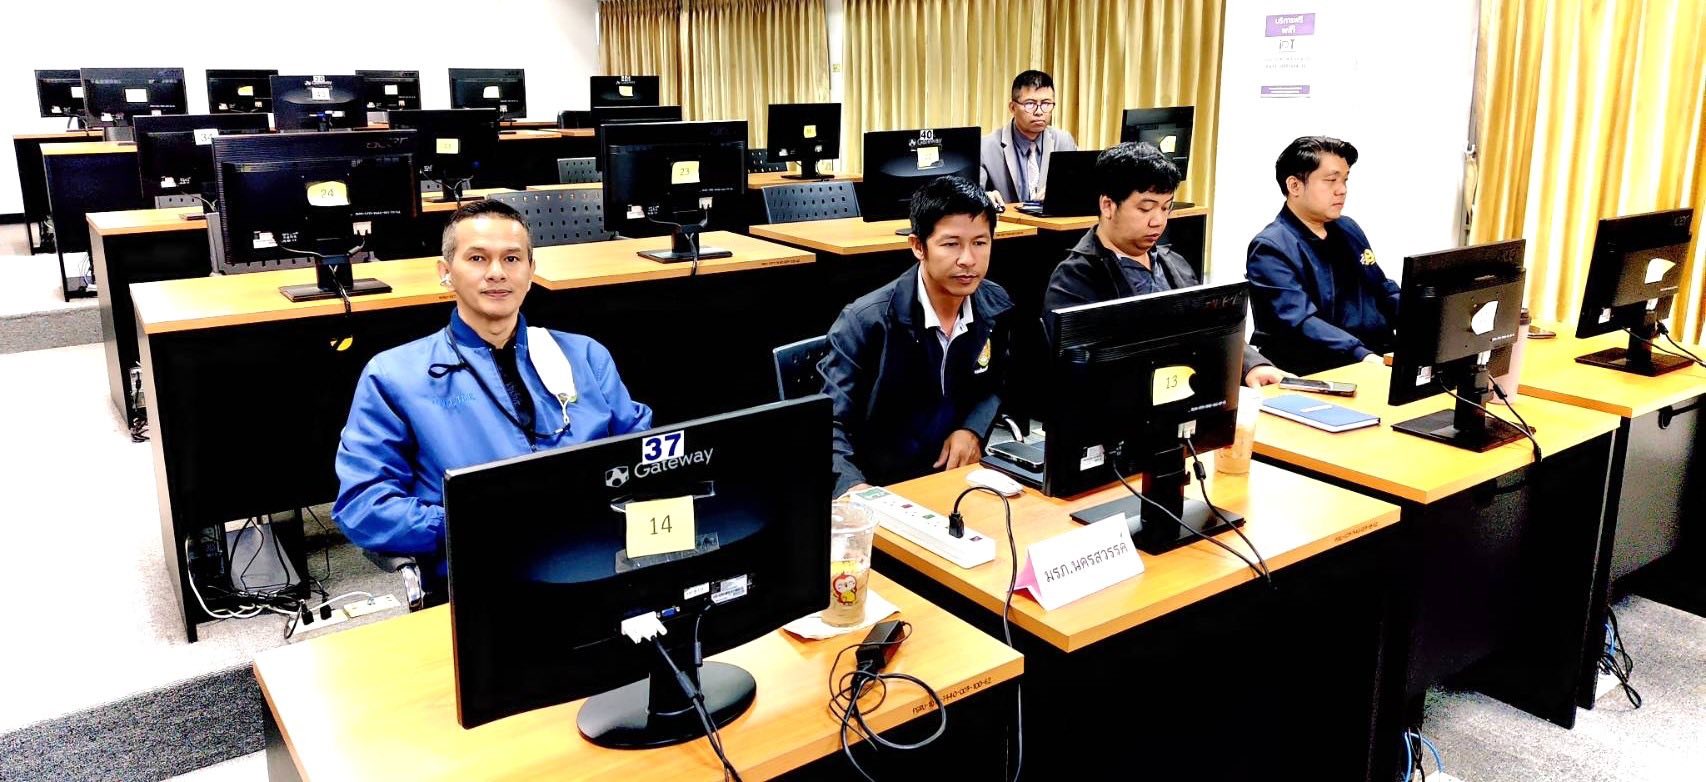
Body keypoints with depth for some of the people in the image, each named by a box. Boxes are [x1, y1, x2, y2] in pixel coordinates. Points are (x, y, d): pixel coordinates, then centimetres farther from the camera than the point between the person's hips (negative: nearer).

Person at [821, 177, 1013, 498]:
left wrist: (973, 430, -2)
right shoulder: (866, 321, -18)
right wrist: (852, 486, -36)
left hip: (958, 472, 3)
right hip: (882, 485, -3)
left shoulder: (997, 307, -1)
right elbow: (827, 423, -18)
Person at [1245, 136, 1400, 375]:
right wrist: (1364, 356, -34)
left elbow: (1385, 292, 24)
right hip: (1319, 374, -8)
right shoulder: (1271, 249, -10)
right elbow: (1301, 324, -22)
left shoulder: (1348, 229, 17)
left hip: (1383, 357, 9)